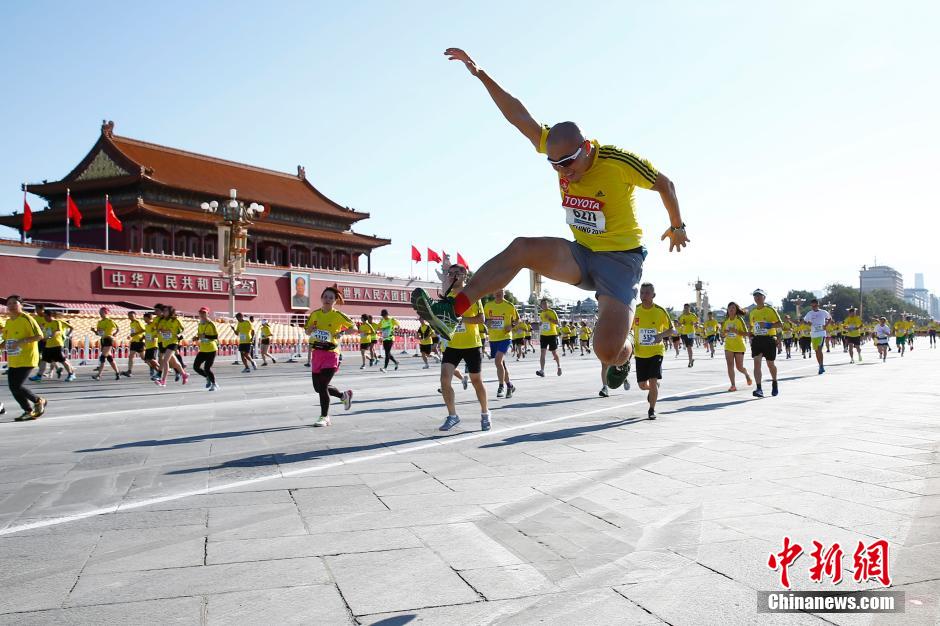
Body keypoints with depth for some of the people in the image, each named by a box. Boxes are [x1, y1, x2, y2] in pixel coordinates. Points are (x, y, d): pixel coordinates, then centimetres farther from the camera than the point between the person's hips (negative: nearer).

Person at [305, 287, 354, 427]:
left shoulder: (338, 315, -6)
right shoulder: (315, 314, 8)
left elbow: (354, 327, -1)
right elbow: (307, 331, 18)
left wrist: (342, 332, -17)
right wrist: (310, 329, -5)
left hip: (331, 353, -6)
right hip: (317, 352, 6)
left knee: (322, 385, -11)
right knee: (318, 387, 10)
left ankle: (324, 417, 5)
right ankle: (344, 395, 35)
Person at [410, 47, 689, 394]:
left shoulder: (619, 162, -19)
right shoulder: (559, 149, -7)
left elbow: (664, 183, -3)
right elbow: (518, 114, -8)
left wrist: (677, 227, 10)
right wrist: (480, 74, -15)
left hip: (620, 258, -4)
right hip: (580, 254, 5)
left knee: (607, 352, -18)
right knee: (521, 248, -23)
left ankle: (624, 353, 23)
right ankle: (451, 311, -25)